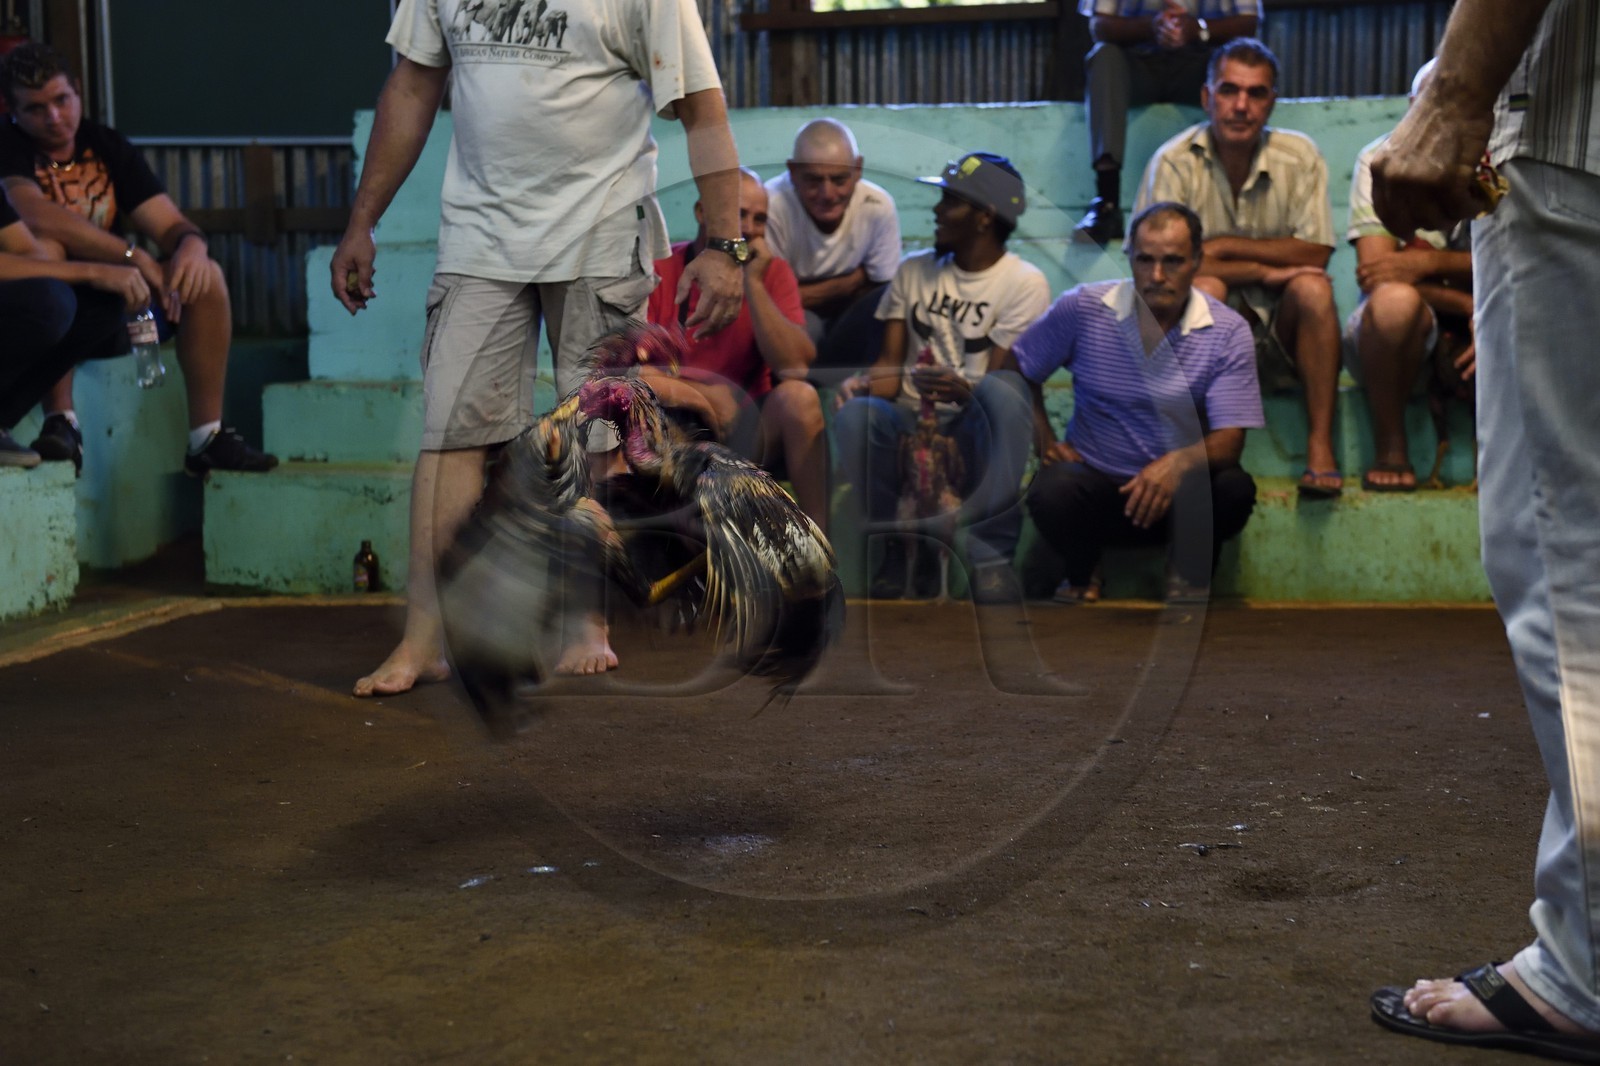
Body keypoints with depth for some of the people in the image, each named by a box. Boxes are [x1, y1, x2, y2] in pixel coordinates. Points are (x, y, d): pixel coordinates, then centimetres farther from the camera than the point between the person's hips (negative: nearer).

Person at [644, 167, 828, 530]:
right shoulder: (659, 272, -4)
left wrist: (753, 284, -16)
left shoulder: (772, 272, 2)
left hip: (748, 431, 2)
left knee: (799, 396, -26)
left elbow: (796, 366, -12)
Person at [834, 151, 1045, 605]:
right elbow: (891, 363, 8)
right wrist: (863, 383, -16)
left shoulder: (1024, 283, -1)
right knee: (855, 415, -31)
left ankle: (989, 555, -32)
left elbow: (1001, 379, -11)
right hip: (912, 421, 3)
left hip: (977, 430, -3)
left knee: (1002, 390, -38)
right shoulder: (913, 270, 13)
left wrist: (963, 391, -35)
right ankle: (902, 546, -11)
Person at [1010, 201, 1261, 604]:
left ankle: (1188, 573, 4)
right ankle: (1082, 573, 4)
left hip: (1179, 493, 0)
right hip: (1094, 478, 0)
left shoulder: (1228, 332, -8)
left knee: (1234, 491, -31)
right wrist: (1045, 441, -5)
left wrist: (1180, 461, -36)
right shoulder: (1083, 308, -6)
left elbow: (1228, 442, -14)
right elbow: (1015, 369, 7)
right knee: (1051, 493, -33)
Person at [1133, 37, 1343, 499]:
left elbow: (1315, 254, -8)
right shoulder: (1175, 162, -9)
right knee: (1204, 287, -32)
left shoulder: (1298, 155, -2)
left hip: (1279, 330, 2)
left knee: (1312, 288, -28)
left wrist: (1225, 245, -14)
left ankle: (1321, 447, -24)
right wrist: (1264, 271, -17)